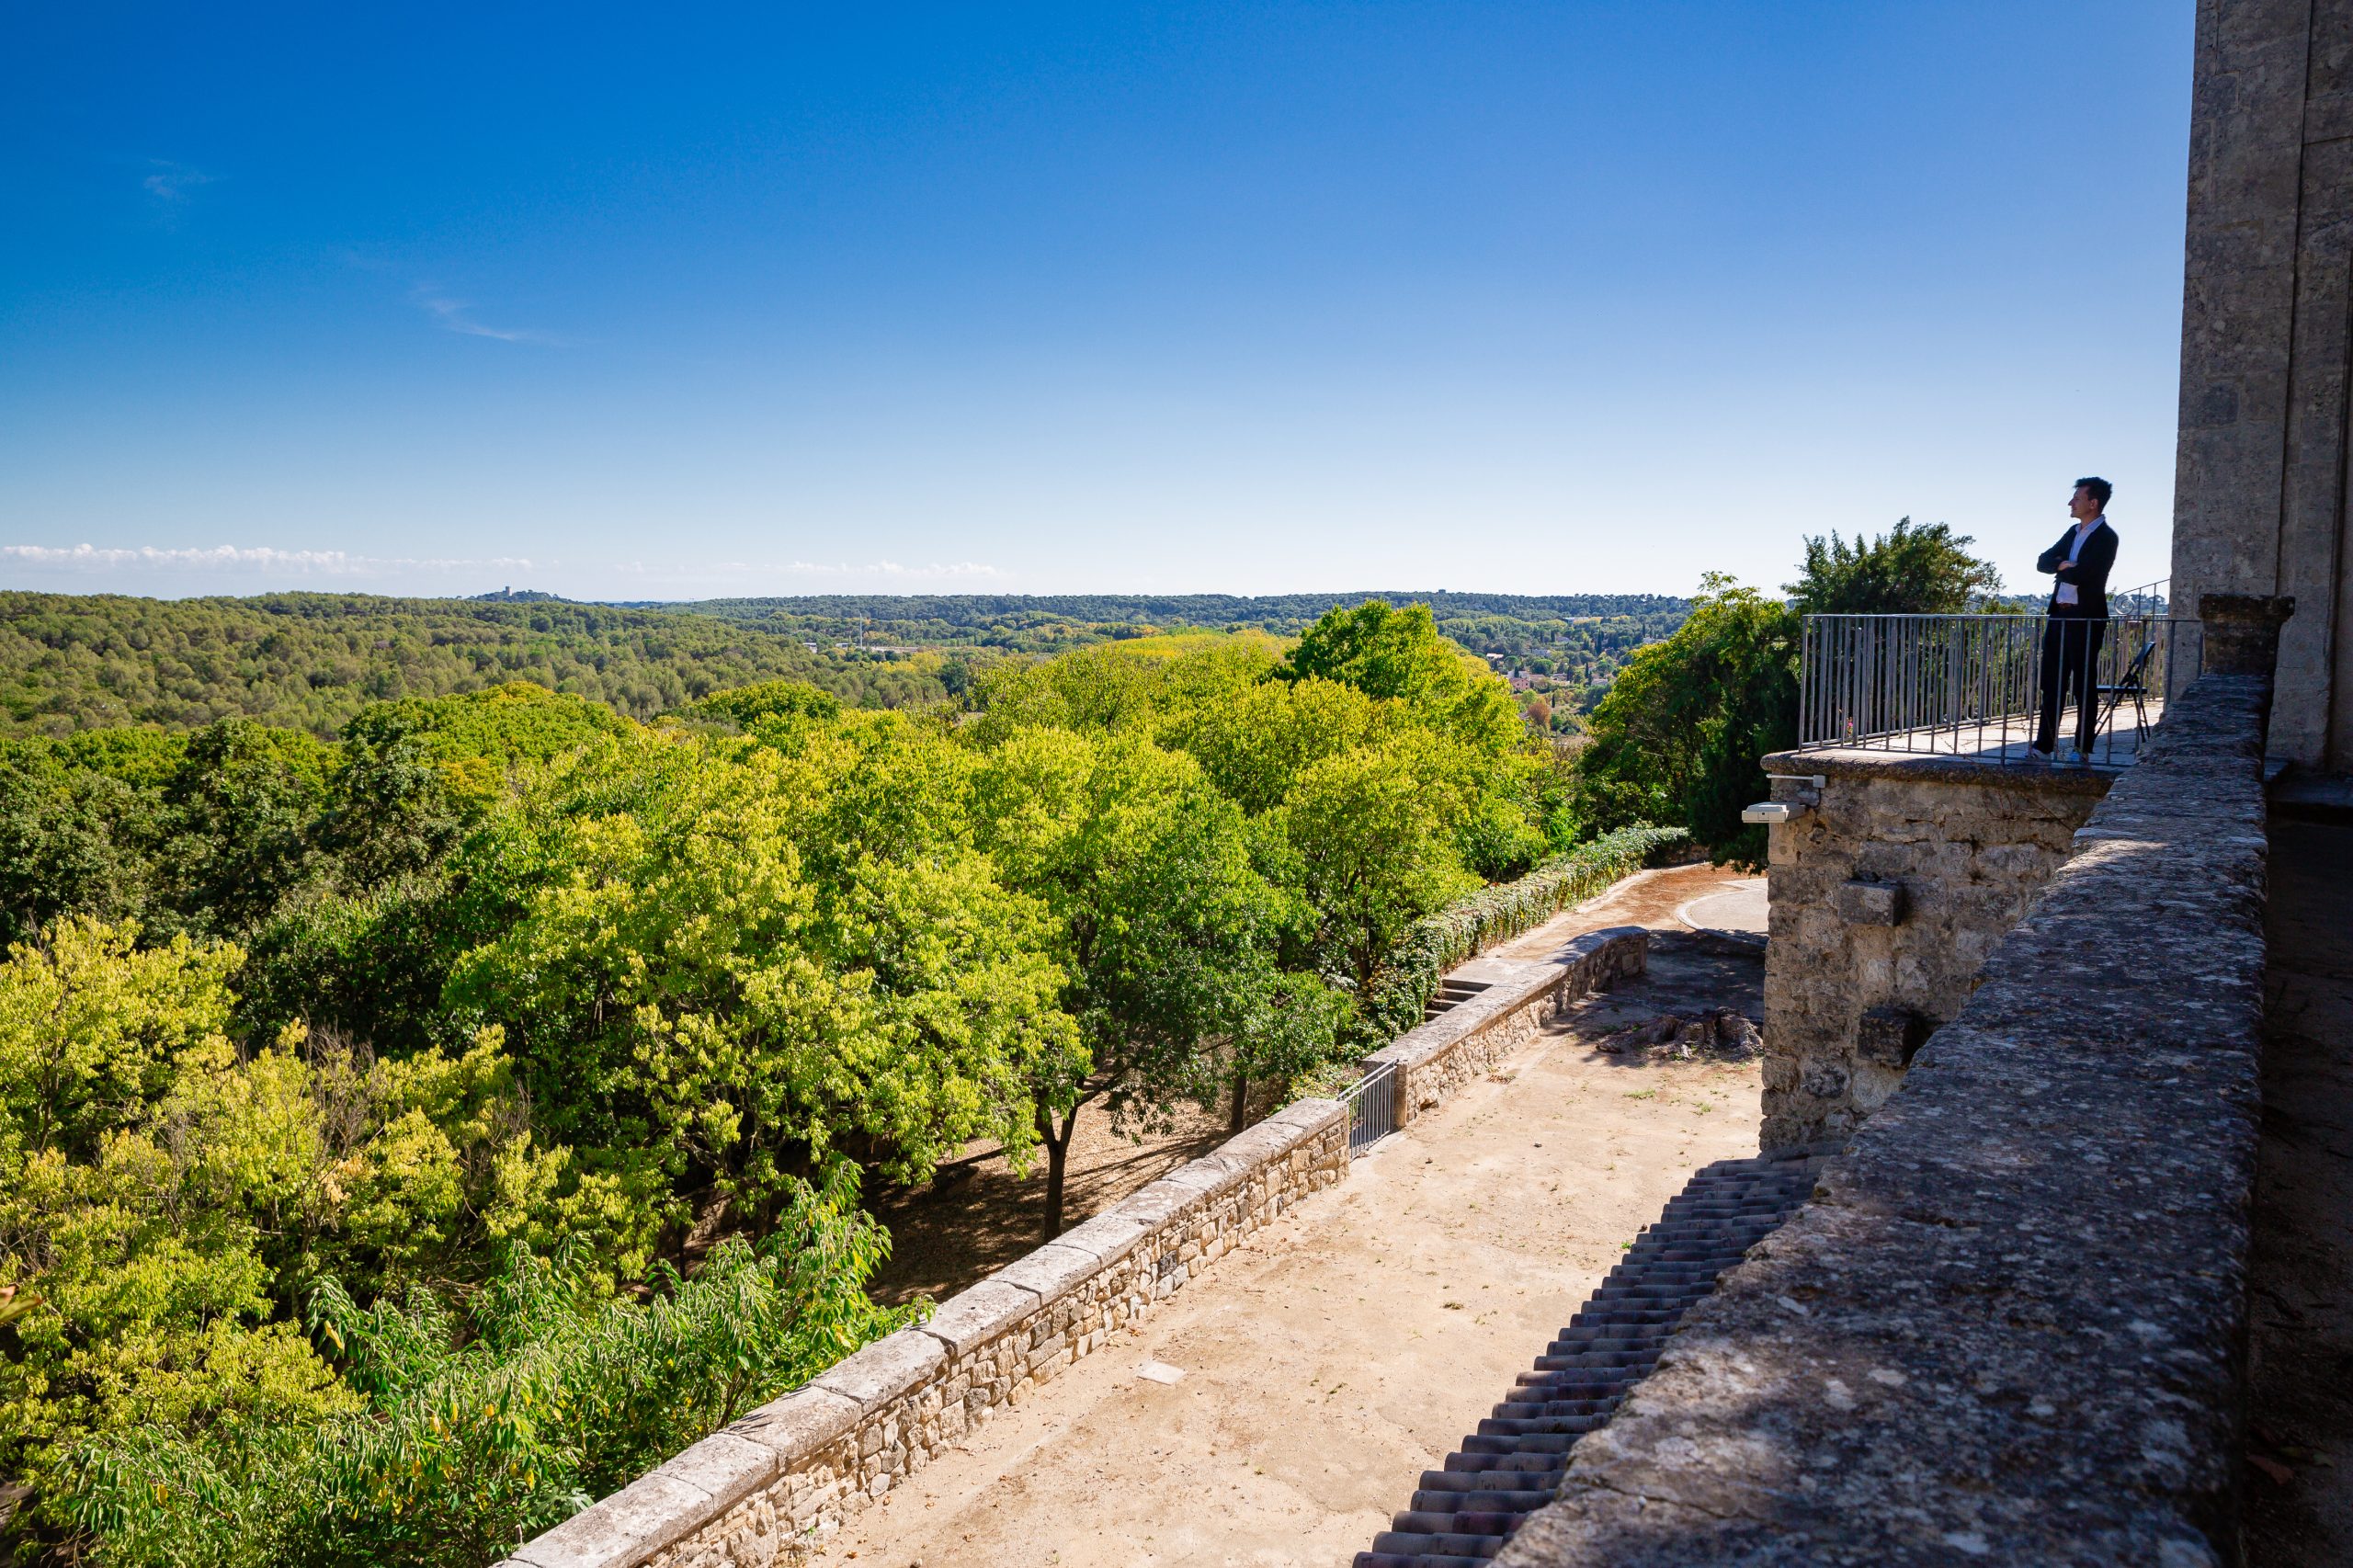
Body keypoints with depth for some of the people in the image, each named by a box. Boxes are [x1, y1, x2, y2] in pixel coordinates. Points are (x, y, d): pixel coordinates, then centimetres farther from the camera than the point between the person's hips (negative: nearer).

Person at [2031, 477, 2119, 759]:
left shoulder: (2106, 537, -9)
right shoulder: (2074, 532, 16)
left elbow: (2081, 574, -21)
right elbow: (2042, 561, 9)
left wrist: (2061, 570, -2)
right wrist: (2064, 564, -10)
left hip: (2086, 618, -8)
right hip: (2059, 615, 8)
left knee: (2084, 685, -1)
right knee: (2052, 682, 9)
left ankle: (2083, 748, 5)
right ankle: (2045, 743, 14)